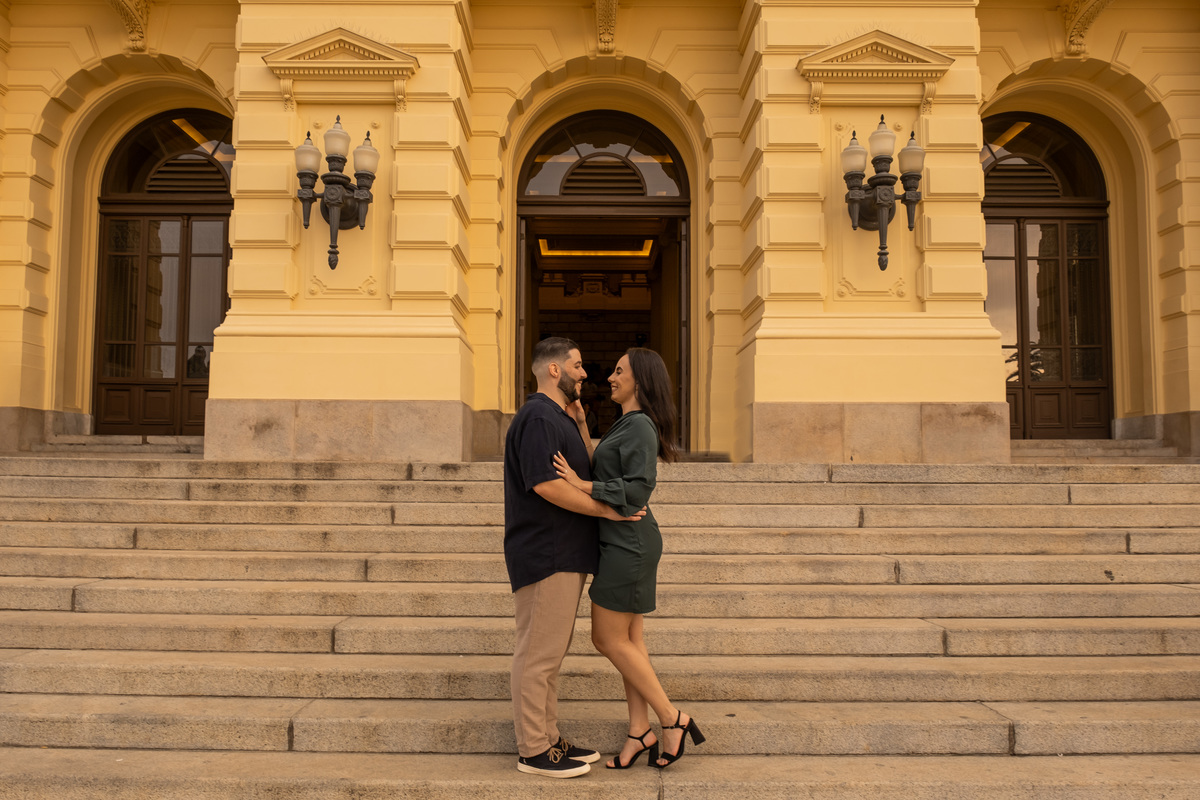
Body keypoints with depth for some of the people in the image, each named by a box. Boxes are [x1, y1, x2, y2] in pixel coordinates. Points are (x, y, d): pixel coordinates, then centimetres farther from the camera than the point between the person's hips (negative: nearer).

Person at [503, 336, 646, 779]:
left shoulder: (559, 418, 18)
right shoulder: (538, 417, -15)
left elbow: (588, 472, 22)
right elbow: (547, 484, -25)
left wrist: (580, 425, 8)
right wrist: (607, 510, -18)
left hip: (565, 556, 11)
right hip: (545, 555, -11)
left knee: (550, 652, 16)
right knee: (538, 653, -2)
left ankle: (548, 738, 25)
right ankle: (533, 750, 7)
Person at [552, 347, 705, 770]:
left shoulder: (639, 426, -14)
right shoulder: (628, 425, 16)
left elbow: (638, 488, -22)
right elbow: (610, 480, 15)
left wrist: (583, 485, -23)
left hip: (628, 542, -10)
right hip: (622, 542, 10)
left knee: (608, 639, -4)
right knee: (627, 639, 10)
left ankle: (672, 718, 5)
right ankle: (639, 731, 16)